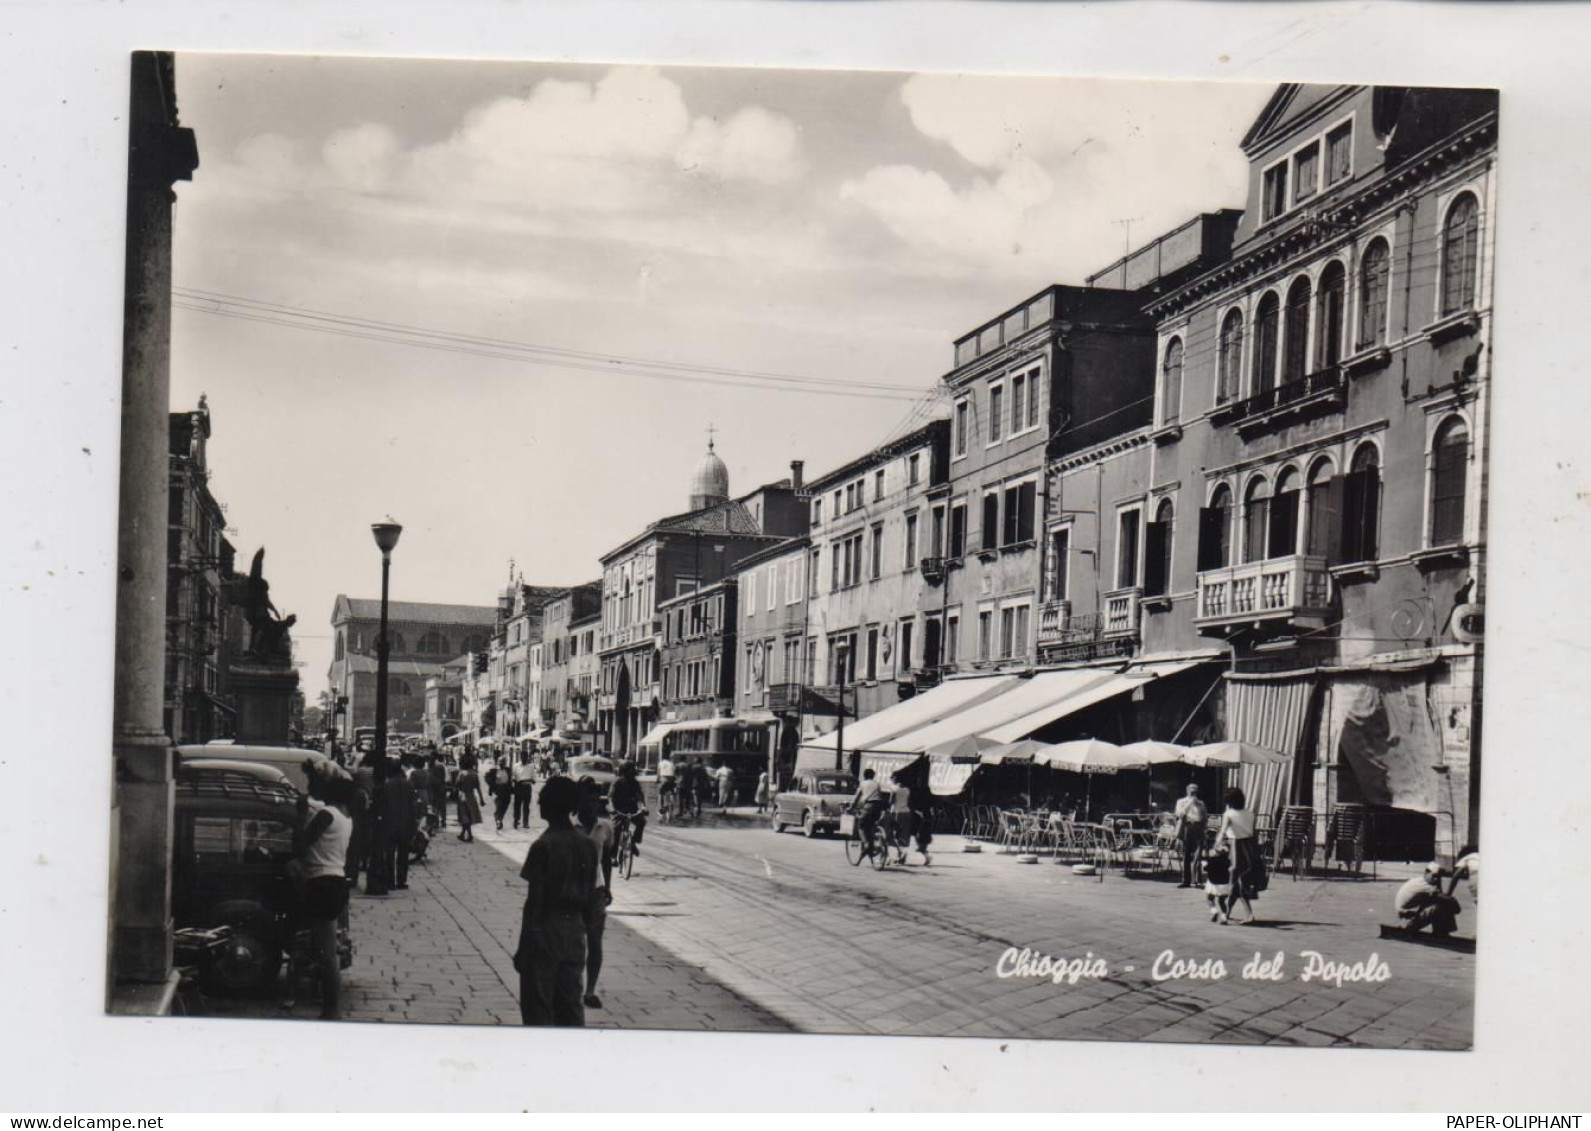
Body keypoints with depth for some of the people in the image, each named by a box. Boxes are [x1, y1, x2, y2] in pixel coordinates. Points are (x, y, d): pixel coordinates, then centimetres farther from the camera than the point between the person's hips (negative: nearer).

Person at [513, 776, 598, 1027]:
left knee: (538, 1009, 2)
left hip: (545, 931, -6)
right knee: (571, 1006, 12)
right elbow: (589, 896, 9)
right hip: (574, 934, 6)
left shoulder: (543, 846, -14)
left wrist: (522, 947, -9)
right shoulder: (588, 845, 4)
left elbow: (534, 901, -14)